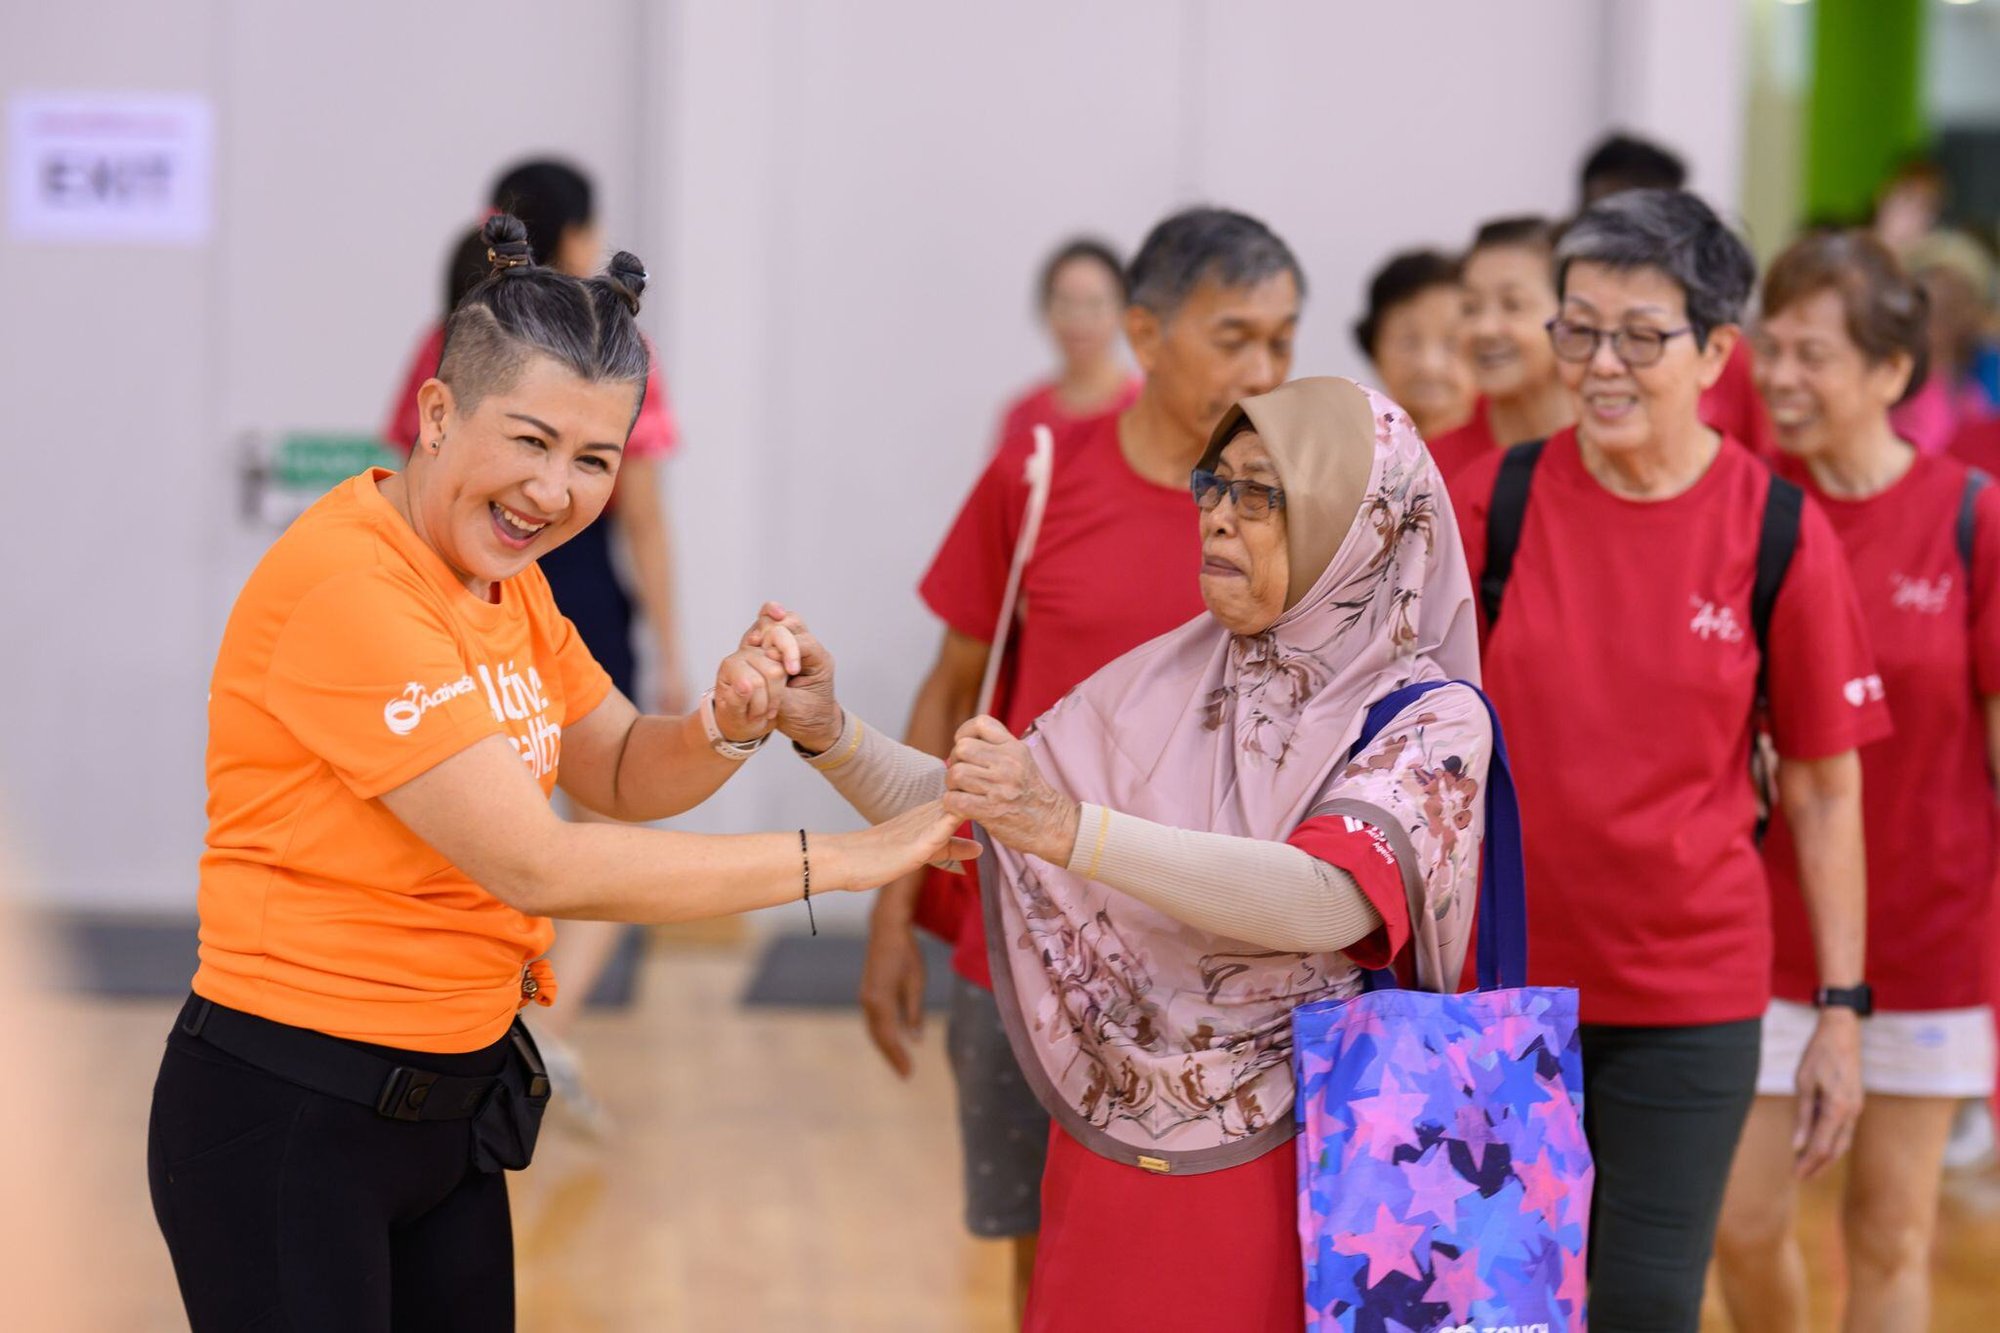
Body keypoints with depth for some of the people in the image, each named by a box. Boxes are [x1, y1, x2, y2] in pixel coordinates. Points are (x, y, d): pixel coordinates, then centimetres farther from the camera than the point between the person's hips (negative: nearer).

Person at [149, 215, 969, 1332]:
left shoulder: (507, 580, 7)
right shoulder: (348, 586, -22)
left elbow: (622, 776, 13)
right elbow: (536, 867, -24)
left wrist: (723, 732, -11)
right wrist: (838, 861, -20)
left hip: (455, 1096, 9)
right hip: (290, 1113, -8)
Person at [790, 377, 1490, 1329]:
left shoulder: (1432, 720, -11)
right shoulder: (1164, 679, 3)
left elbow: (1328, 903, -29)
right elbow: (963, 817, 6)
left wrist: (1069, 832, -39)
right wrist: (830, 735, -12)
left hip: (1282, 1179, -4)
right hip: (1102, 1163, 4)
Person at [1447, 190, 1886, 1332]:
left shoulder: (1781, 534, -6)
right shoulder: (1494, 505, -4)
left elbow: (1826, 788, -1)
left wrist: (1841, 1009, -3)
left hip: (1693, 994, -1)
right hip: (1502, 980, 1)